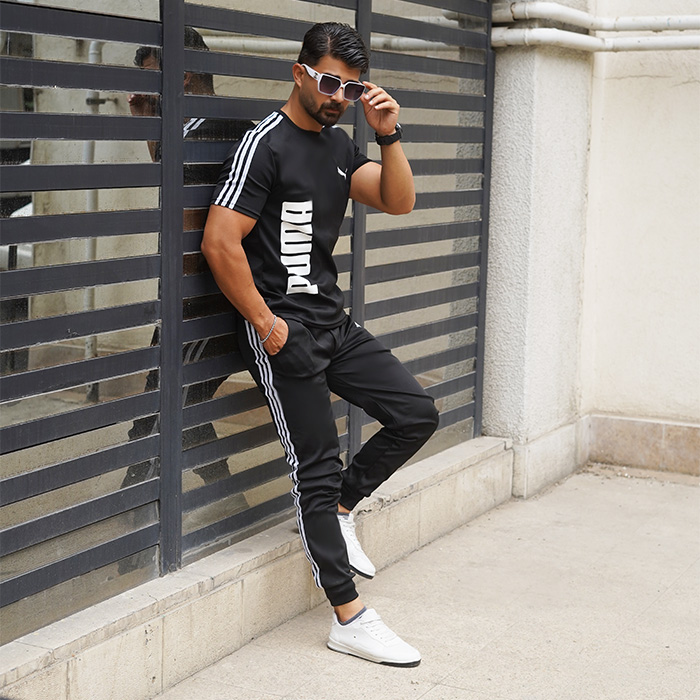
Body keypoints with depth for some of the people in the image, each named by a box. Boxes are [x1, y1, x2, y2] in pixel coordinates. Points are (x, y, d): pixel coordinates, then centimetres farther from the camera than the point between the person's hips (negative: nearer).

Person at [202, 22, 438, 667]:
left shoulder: (339, 145, 13)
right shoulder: (267, 144, -12)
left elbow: (400, 202, 6)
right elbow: (220, 243, -18)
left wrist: (389, 134, -8)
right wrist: (266, 324, -14)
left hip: (334, 322, 8)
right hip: (284, 333, -8)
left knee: (417, 414, 5)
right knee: (318, 465, -5)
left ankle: (336, 510, 22)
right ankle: (349, 619, 1)